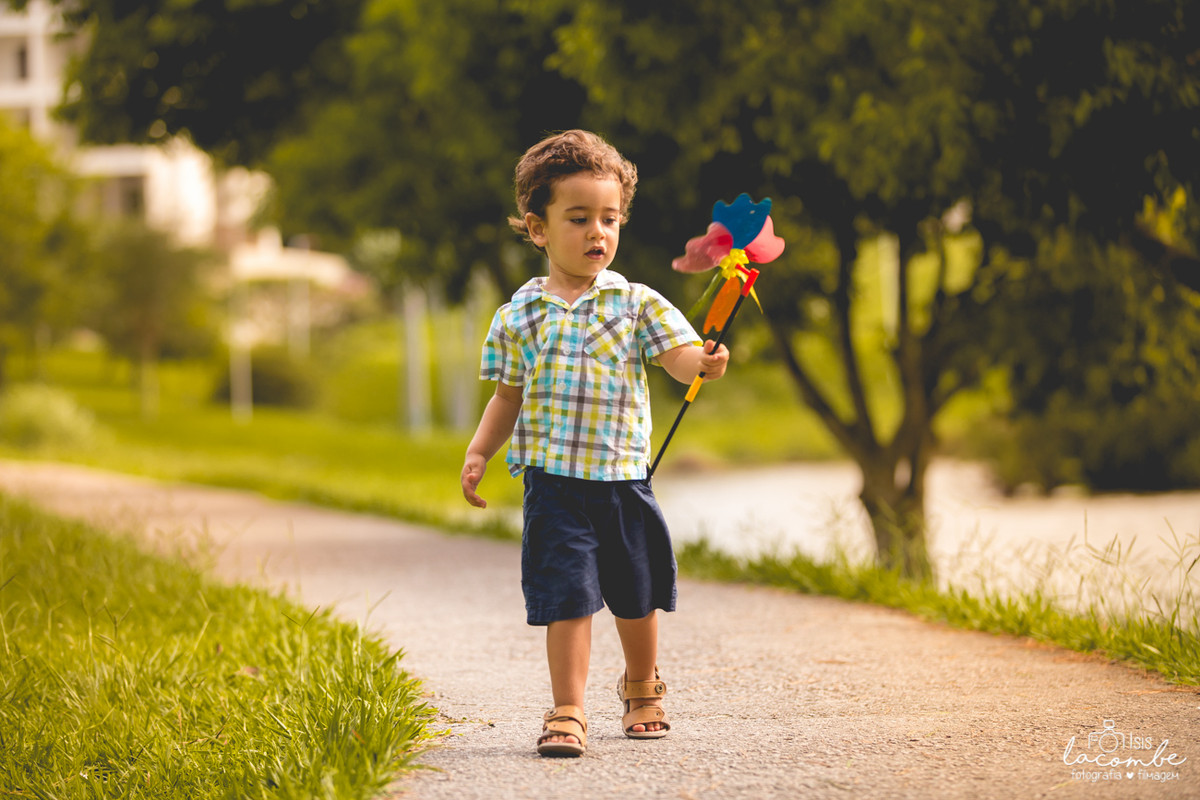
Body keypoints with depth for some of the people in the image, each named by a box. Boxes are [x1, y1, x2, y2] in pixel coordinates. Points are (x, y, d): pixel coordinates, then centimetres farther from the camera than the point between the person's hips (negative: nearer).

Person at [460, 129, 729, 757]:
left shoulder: (635, 303, 1)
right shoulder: (521, 314, 4)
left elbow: (679, 356, -11)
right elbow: (509, 395, 12)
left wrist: (705, 363, -33)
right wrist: (478, 452, 1)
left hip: (622, 476, 1)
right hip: (553, 480, -1)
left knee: (636, 595, 14)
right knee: (566, 596, -8)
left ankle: (641, 689, 38)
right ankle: (567, 712, 0)